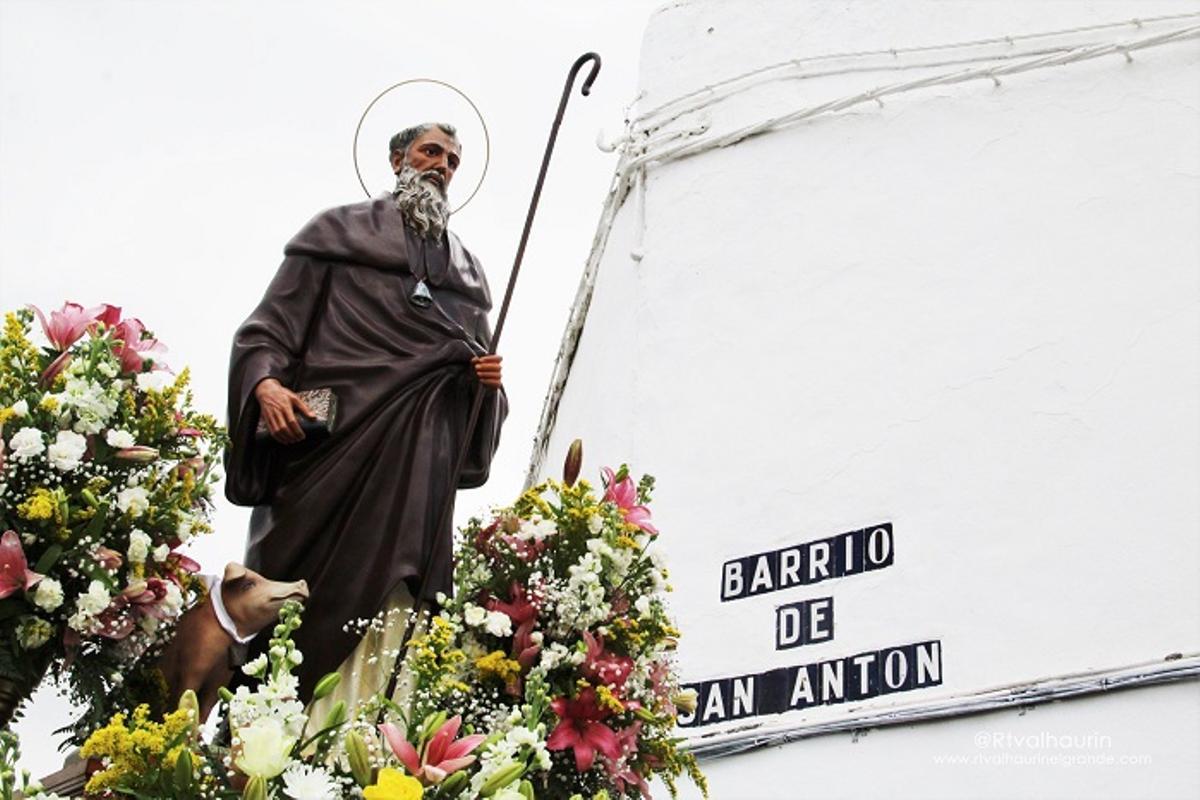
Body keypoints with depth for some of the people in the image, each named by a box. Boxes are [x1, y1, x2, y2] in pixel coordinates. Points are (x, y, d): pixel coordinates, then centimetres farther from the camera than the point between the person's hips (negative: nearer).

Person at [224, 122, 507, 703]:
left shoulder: (466, 268, 26)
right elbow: (271, 325, 6)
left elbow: (472, 368, 26)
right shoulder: (339, 232, 15)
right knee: (299, 595, -10)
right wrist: (265, 382, -15)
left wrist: (486, 380, 1)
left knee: (387, 595, -11)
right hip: (330, 444, -3)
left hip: (415, 464, 3)